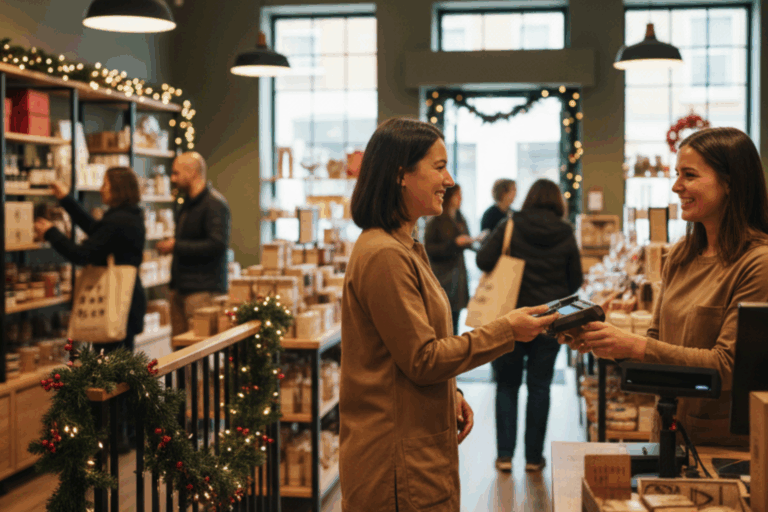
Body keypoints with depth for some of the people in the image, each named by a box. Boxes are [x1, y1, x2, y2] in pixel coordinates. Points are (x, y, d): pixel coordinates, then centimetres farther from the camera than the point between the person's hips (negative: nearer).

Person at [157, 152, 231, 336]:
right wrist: (170, 245, 13)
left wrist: (176, 247, -16)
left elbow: (217, 244, -22)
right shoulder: (187, 204, 20)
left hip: (203, 290, -9)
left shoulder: (214, 204, -12)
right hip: (181, 289, 9)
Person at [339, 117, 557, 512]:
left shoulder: (405, 249, 14)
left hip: (418, 449, 10)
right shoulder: (384, 256, -19)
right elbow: (422, 359, -19)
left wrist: (451, 395, 6)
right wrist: (506, 331, -14)